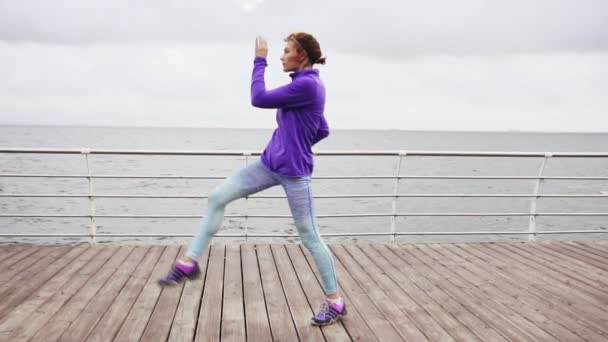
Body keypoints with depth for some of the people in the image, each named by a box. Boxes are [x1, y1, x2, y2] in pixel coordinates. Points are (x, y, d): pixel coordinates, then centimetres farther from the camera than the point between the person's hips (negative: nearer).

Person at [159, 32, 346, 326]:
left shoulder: (307, 84, -17)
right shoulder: (304, 84, 13)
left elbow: (259, 99, -15)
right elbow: (322, 131, 21)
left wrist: (260, 60, -5)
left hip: (293, 172, -9)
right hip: (269, 164, 9)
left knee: (309, 237, 1)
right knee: (217, 198, 3)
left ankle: (335, 301, 17)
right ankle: (189, 262, 12)